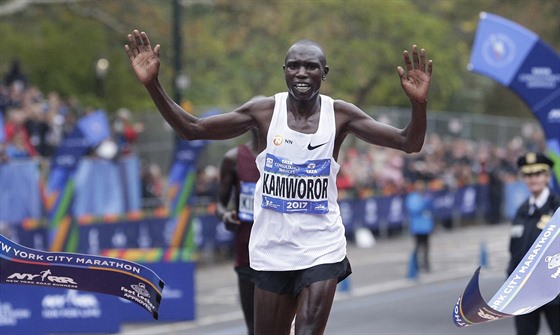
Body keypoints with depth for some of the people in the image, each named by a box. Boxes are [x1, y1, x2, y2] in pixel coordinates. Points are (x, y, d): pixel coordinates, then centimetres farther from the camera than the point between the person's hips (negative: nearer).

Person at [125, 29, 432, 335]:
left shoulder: (340, 115, -6)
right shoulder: (265, 111, -5)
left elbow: (409, 143, -10)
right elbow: (190, 129, -4)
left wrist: (418, 103, -31)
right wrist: (152, 85, -18)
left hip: (322, 251, -1)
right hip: (272, 252, 2)